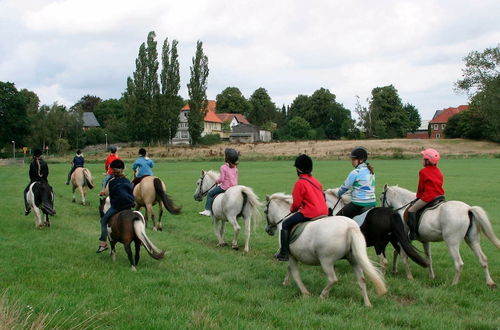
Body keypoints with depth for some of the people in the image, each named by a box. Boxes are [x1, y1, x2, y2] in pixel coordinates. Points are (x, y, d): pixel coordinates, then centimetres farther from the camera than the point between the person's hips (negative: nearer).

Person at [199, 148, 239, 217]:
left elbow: (221, 179, -17)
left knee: (210, 194, 11)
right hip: (234, 187, 7)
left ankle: (208, 210, 6)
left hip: (225, 187, -7)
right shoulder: (235, 167, 4)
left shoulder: (223, 167, -15)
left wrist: (217, 182, 3)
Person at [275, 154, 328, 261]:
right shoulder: (316, 181, 15)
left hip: (309, 213, -8)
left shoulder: (300, 183, -8)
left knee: (286, 224, 3)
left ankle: (284, 254, 1)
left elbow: (296, 203, -7)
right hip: (324, 212, 8)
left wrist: (292, 209, 16)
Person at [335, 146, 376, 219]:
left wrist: (338, 194, 15)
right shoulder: (371, 171, 10)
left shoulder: (355, 172, -13)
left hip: (359, 204, -8)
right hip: (372, 203, 8)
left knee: (338, 216, 5)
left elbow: (345, 187, -4)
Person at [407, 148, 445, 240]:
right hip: (440, 195, 8)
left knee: (411, 210, -4)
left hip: (428, 196, -8)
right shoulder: (438, 171, 15)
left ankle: (413, 233, -13)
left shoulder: (423, 171, -5)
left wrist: (418, 196, 17)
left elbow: (421, 186, -1)